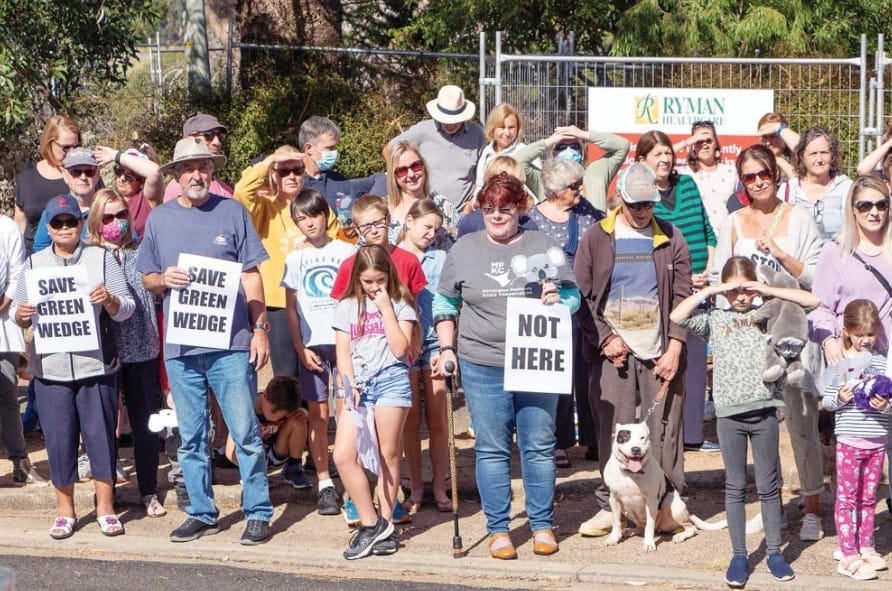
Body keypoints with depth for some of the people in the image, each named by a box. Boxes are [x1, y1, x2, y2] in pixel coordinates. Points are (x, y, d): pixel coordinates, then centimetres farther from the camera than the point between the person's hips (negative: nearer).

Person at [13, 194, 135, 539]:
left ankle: (105, 508, 13)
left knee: (101, 435, 1)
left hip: (96, 365, -1)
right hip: (50, 367, 1)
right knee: (59, 440, 4)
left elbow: (126, 310, 2)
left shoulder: (101, 258, 5)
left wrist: (110, 300, -19)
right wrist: (22, 316, -13)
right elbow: (21, 315, 10)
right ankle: (64, 511, 16)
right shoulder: (34, 264, 11)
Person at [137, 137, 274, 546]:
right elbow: (146, 280, 14)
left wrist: (260, 329, -3)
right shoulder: (159, 219, 10)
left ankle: (258, 513, 6)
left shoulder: (232, 212, 3)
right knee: (190, 438, 9)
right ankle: (201, 513, 19)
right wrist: (163, 279, -9)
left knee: (245, 432, -3)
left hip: (230, 343, -3)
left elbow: (251, 275, 4)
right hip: (180, 346, 3)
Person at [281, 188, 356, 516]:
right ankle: (325, 485, 6)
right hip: (312, 344, 1)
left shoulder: (346, 251, 5)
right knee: (319, 415, 1)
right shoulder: (295, 259, 8)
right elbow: (290, 308, 8)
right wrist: (301, 349, -1)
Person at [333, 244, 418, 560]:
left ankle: (385, 522, 11)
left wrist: (386, 309, -6)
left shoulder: (400, 304, 6)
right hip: (358, 384, 3)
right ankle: (370, 523, -1)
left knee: (388, 455, 0)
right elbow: (343, 352, 9)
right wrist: (350, 385, -6)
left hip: (391, 380, -3)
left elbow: (400, 348, -6)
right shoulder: (347, 306, 13)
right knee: (343, 455, -10)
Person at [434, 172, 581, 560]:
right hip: (482, 367, 0)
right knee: (491, 450, 5)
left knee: (539, 447, 5)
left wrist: (558, 300, -15)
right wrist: (447, 349, 4)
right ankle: (498, 529, 13)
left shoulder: (544, 248, 4)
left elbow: (572, 295, 8)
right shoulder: (463, 250, 6)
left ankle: (542, 525, 17)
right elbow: (445, 303, 13)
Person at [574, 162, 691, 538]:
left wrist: (674, 349, -5)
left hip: (660, 352, 0)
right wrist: (605, 339, -7)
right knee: (612, 431, -1)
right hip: (613, 352, 0)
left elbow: (681, 298, 5)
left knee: (665, 429, 1)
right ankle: (610, 506, 8)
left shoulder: (671, 240, 9)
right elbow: (582, 295, 4)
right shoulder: (596, 239, 7)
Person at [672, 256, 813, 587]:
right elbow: (677, 317, -10)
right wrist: (708, 291, -8)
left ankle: (774, 552, 19)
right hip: (729, 413, 0)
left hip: (765, 411, 0)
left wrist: (769, 291, -7)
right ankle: (738, 556, 14)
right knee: (735, 487, 7)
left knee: (768, 486, 8)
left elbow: (811, 301, -1)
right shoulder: (714, 320, 4)